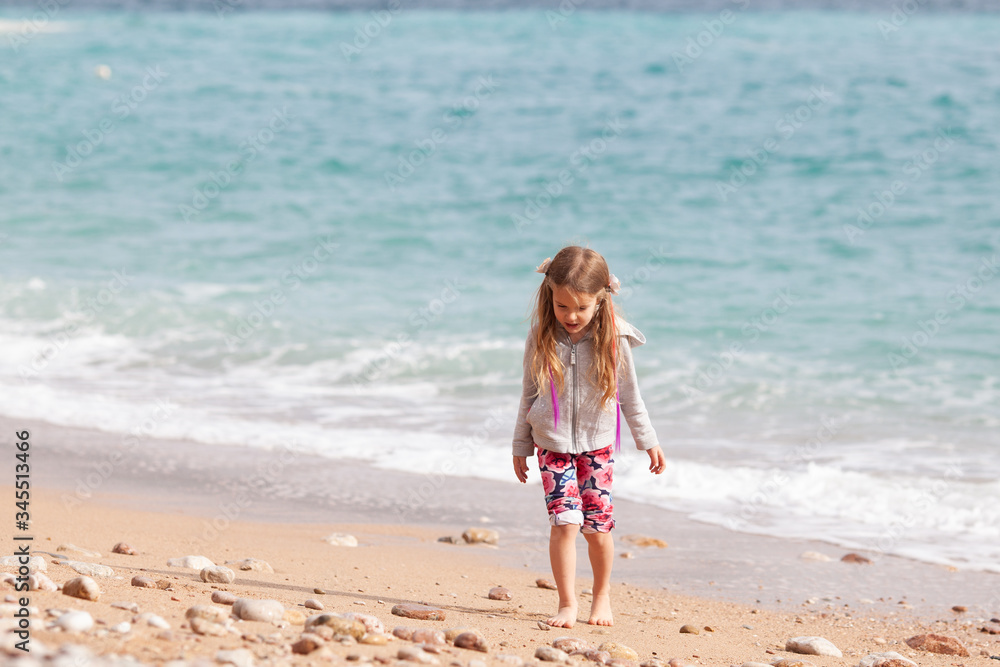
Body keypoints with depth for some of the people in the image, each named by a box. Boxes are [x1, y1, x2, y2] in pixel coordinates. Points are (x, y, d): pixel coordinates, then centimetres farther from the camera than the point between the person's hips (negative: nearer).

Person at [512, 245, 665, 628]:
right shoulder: (542, 335, -8)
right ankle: (567, 604, -4)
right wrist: (521, 446, 8)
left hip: (597, 442, 0)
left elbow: (629, 393, 1)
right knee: (564, 520, -11)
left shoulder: (613, 338, -11)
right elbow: (530, 391, 3)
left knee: (597, 524, 1)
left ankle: (602, 596, 22)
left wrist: (648, 442, 6)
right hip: (552, 442, 0)